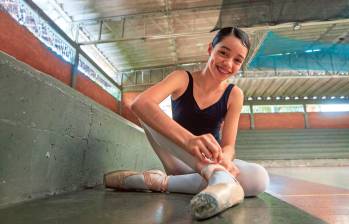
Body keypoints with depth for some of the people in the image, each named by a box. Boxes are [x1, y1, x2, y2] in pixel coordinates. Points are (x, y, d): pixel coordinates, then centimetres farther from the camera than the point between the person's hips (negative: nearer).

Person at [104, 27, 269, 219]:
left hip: (213, 163, 1)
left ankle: (159, 182, -27)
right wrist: (188, 139, -49)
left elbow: (229, 145, -12)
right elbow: (139, 104, -32)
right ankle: (221, 178, -40)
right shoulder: (182, 79, -11)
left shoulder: (234, 95, -6)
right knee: (149, 112, -24)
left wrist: (224, 160, -39)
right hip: (181, 163, -1)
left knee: (260, 178, -29)